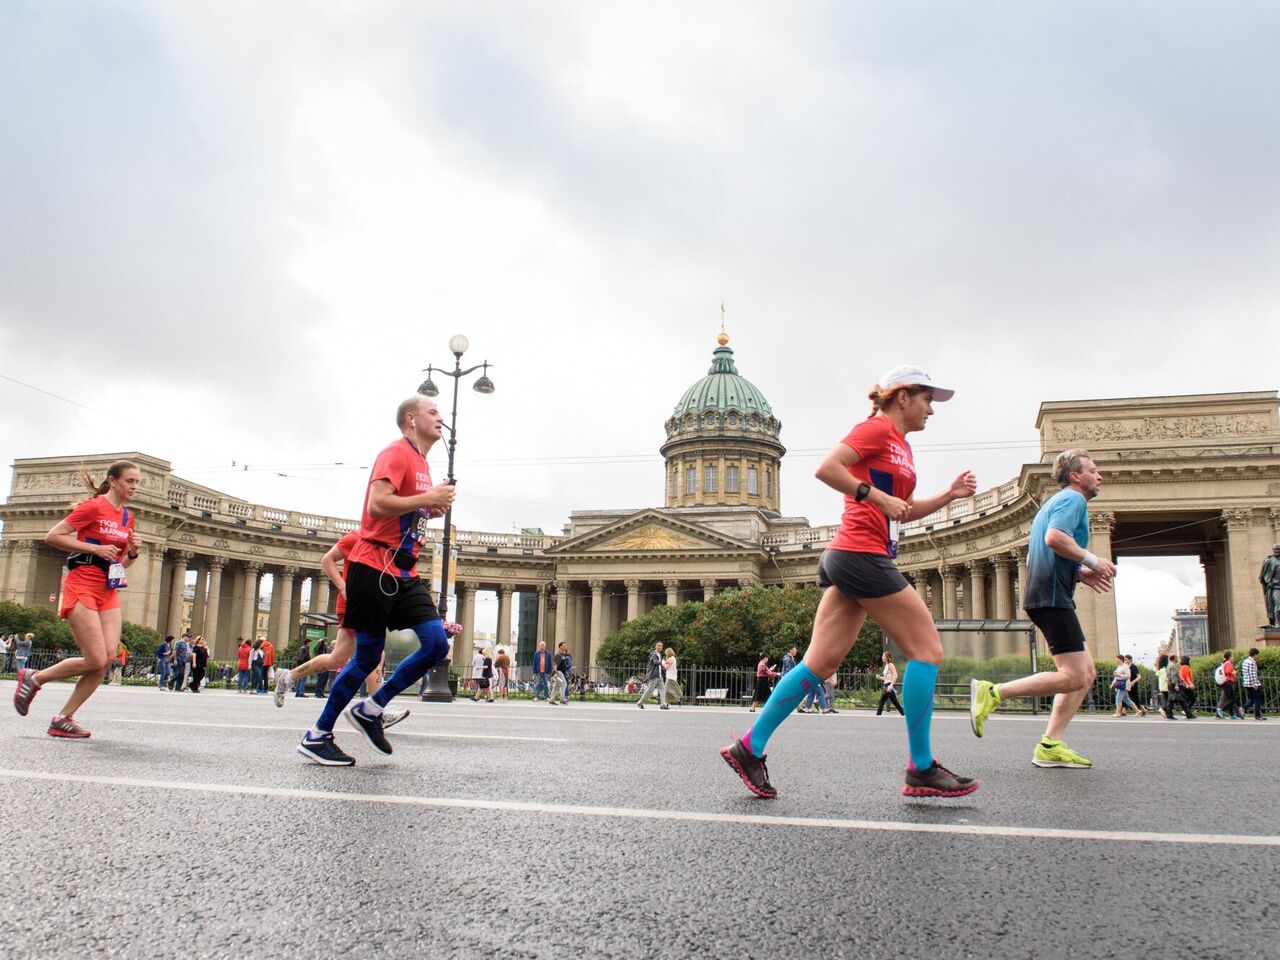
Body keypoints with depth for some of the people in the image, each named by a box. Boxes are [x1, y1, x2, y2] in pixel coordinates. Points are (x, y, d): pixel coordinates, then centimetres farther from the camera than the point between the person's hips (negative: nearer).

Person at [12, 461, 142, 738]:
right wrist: (95, 548, -15)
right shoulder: (94, 506, -8)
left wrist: (133, 552, 1)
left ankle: (63, 719, 3)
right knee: (96, 660, -12)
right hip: (82, 587, -7)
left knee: (108, 657, -7)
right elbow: (52, 536, -11)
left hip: (109, 592, 7)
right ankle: (33, 678, 12)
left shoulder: (128, 517, 14)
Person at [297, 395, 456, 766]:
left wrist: (432, 509, 10)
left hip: (403, 572, 9)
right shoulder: (396, 454, -9)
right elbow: (378, 504, -23)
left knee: (437, 643, -4)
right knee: (368, 656, -3)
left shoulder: (420, 463, 20)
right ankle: (317, 736, 12)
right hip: (374, 567, -9)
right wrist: (428, 498, -18)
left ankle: (370, 710, 9)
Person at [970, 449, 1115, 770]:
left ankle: (1050, 746, 5)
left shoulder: (1054, 503, 27)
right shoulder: (1074, 499, -4)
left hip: (1044, 595, 11)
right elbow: (1055, 537, -24)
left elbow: (1032, 558, 28)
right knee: (1073, 677, -13)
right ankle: (992, 692, -14)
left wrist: (1079, 573, 20)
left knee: (1087, 673, 10)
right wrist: (1092, 561, -12)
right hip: (1052, 596, -11)